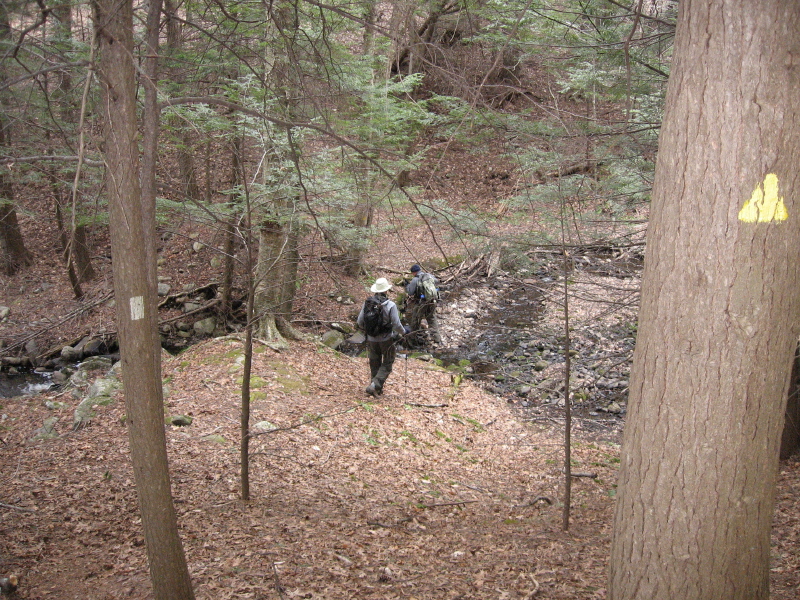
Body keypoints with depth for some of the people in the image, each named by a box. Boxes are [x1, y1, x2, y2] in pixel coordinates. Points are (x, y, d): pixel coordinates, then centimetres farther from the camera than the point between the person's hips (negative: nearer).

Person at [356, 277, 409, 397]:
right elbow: (396, 325, -16)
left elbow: (360, 322, -1)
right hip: (386, 339, -3)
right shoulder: (390, 305, -16)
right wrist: (404, 331, 4)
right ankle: (375, 385, -7)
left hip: (371, 339, 4)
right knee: (387, 364, 9)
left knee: (374, 364, 17)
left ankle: (377, 389, 24)